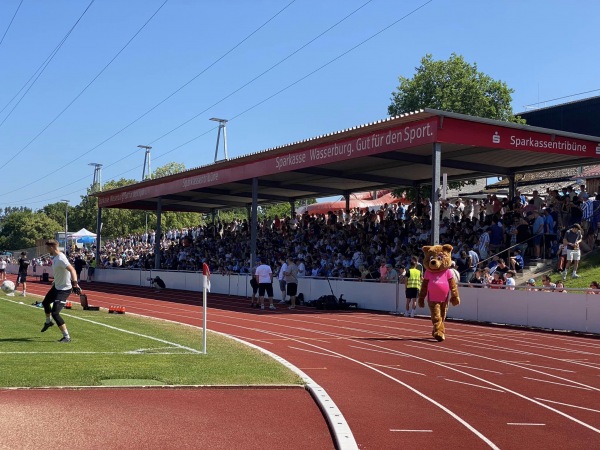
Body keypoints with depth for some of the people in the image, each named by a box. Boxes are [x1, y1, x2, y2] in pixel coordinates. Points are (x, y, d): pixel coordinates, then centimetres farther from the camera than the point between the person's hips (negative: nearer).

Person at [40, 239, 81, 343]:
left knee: (55, 313, -16)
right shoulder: (55, 257, 2)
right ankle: (48, 322, 58)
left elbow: (72, 269, -40)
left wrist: (75, 283, -52)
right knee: (45, 302, 30)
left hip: (64, 289, -11)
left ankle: (67, 337, -8)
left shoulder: (60, 259, -28)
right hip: (57, 286, 11)